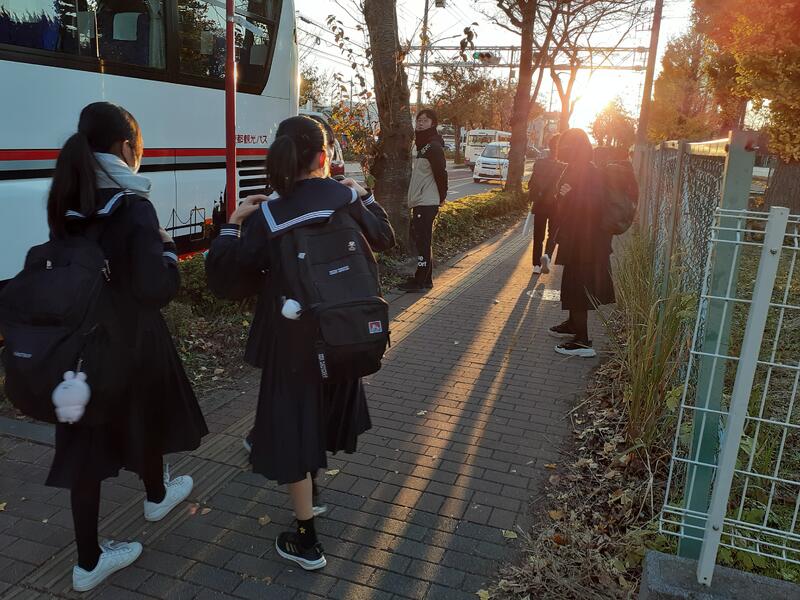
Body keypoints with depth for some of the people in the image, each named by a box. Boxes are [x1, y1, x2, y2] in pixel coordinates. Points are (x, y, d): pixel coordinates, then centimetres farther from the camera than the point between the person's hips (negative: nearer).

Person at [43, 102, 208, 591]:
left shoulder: (67, 204, 0)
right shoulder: (133, 207, -20)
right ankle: (157, 496, 48)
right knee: (144, 418, 21)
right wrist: (168, 249, -9)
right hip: (131, 341, -5)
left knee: (86, 440, 10)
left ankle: (89, 560, 20)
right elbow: (158, 289, -24)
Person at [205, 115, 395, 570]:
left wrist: (234, 223, -4)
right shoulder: (347, 198, -7)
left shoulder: (266, 218, -15)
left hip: (293, 337, -3)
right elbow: (385, 239, 10)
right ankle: (318, 465, 55)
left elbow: (224, 279, -13)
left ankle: (307, 540, 13)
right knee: (327, 401, 29)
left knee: (294, 423, 6)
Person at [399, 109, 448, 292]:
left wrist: (441, 197, -8)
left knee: (423, 242, -7)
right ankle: (426, 279, 21)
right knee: (417, 237, 14)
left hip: (427, 203, -11)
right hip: (419, 202, 11)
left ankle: (420, 282, -2)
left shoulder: (433, 146, -14)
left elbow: (441, 173, -18)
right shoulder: (423, 145, 18)